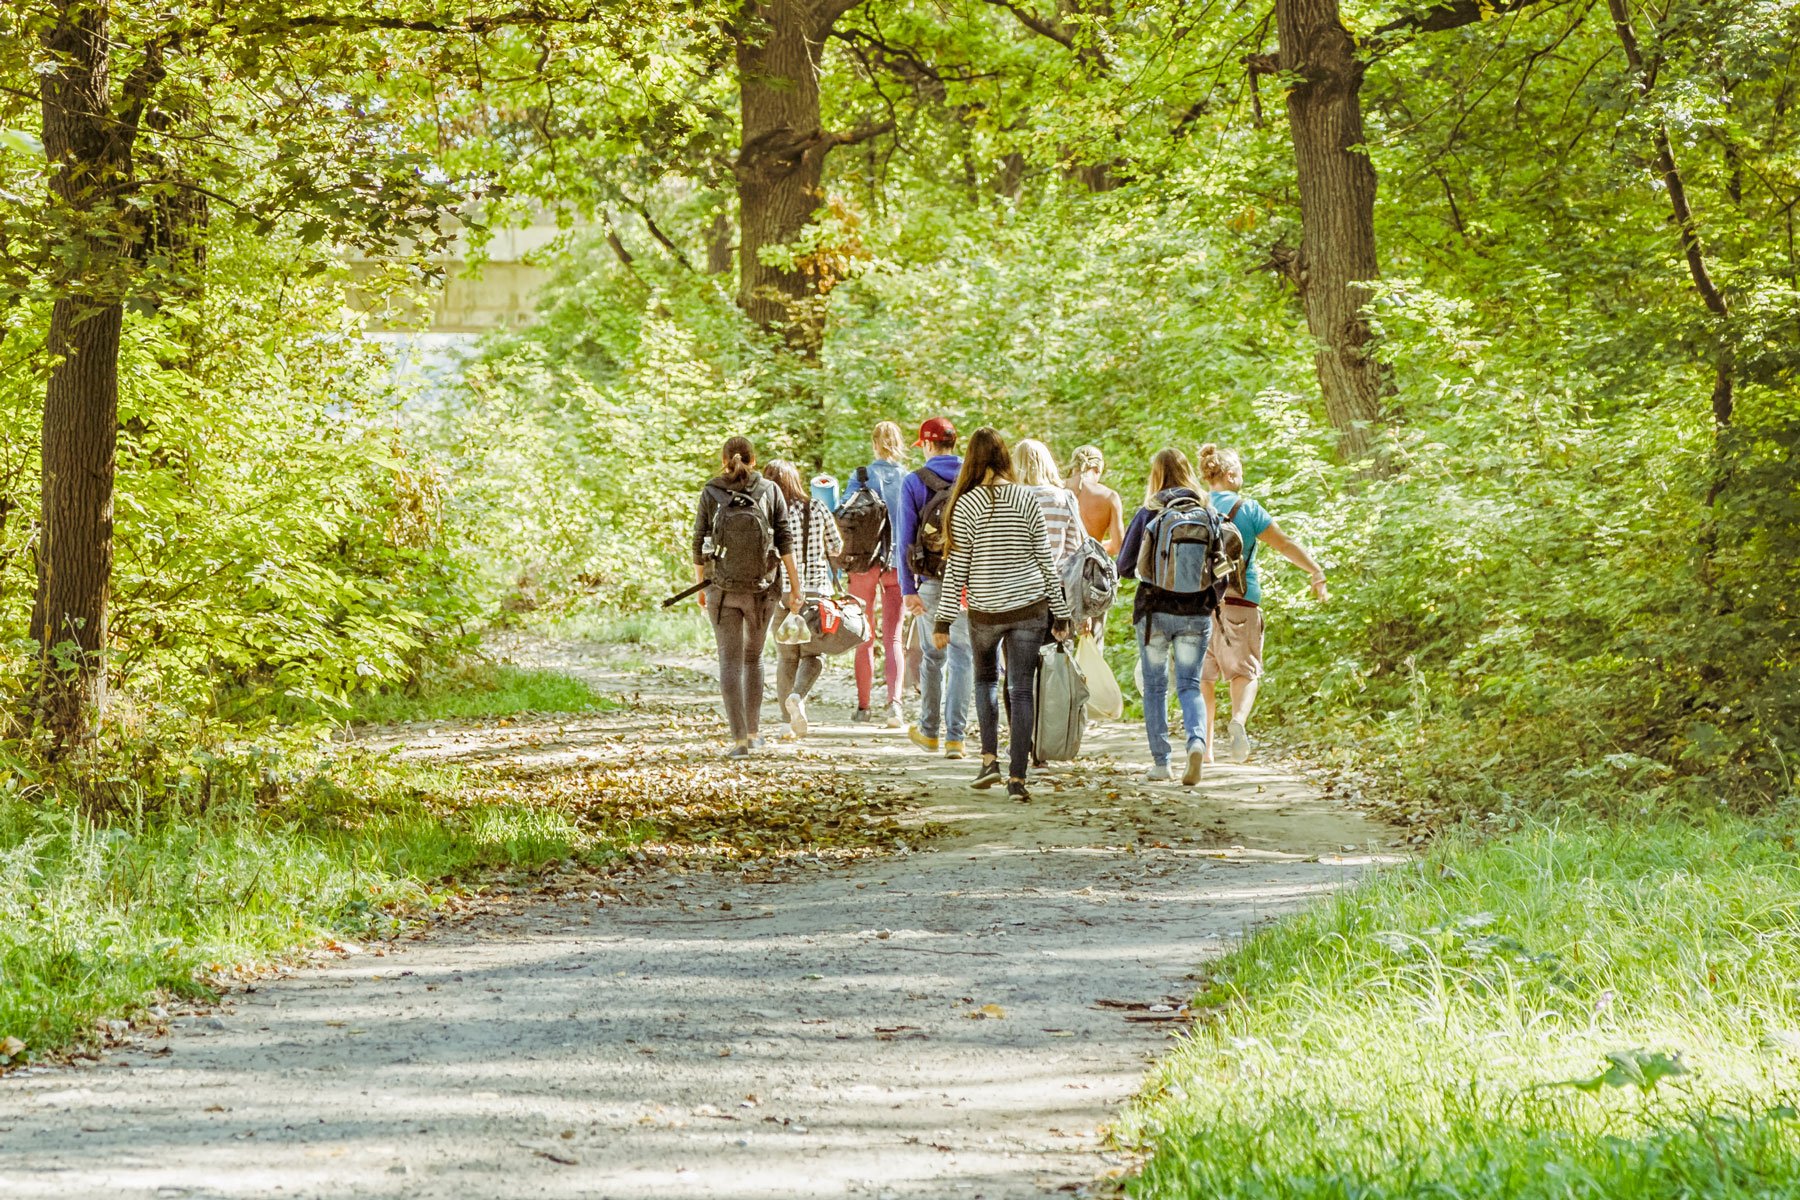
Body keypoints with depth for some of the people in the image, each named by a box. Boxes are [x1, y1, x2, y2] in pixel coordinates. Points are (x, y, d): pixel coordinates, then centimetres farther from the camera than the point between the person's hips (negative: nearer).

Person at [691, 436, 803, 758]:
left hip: (722, 589, -1)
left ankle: (739, 738, -9)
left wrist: (700, 587, 12)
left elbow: (699, 545, -1)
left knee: (730, 661, 2)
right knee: (753, 656, 20)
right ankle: (753, 731, 22)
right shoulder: (770, 491, -1)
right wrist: (795, 588, -2)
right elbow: (785, 542, -5)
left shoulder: (710, 494, -3)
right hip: (763, 588, 1)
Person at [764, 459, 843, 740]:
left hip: (780, 592, 0)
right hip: (817, 589, 0)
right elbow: (836, 546, 9)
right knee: (813, 654, 8)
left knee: (786, 658, 11)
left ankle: (790, 722, 9)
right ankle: (797, 696, -20)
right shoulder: (817, 508, -2)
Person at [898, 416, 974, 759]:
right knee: (962, 655, 2)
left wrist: (908, 588, -2)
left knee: (932, 655, 12)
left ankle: (929, 732, 23)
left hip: (932, 581, -1)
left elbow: (905, 538, -3)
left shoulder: (914, 482, -1)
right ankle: (955, 737, -2)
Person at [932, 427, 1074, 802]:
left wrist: (943, 620, 1)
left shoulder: (966, 504, -8)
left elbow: (956, 567, -6)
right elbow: (1045, 558, 1)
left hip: (984, 610, -1)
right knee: (1021, 690, 3)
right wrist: (1060, 613, 7)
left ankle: (989, 758, 11)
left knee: (985, 678, 23)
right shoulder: (1027, 498, -3)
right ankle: (1017, 778, -3)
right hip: (1029, 606, 1)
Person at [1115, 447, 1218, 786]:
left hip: (1154, 610, -1)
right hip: (1197, 613, 2)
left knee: (1155, 686, 12)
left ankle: (1160, 762, 11)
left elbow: (1124, 566, -3)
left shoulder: (1149, 512, -5)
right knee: (1189, 685, 8)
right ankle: (1197, 739, -19)